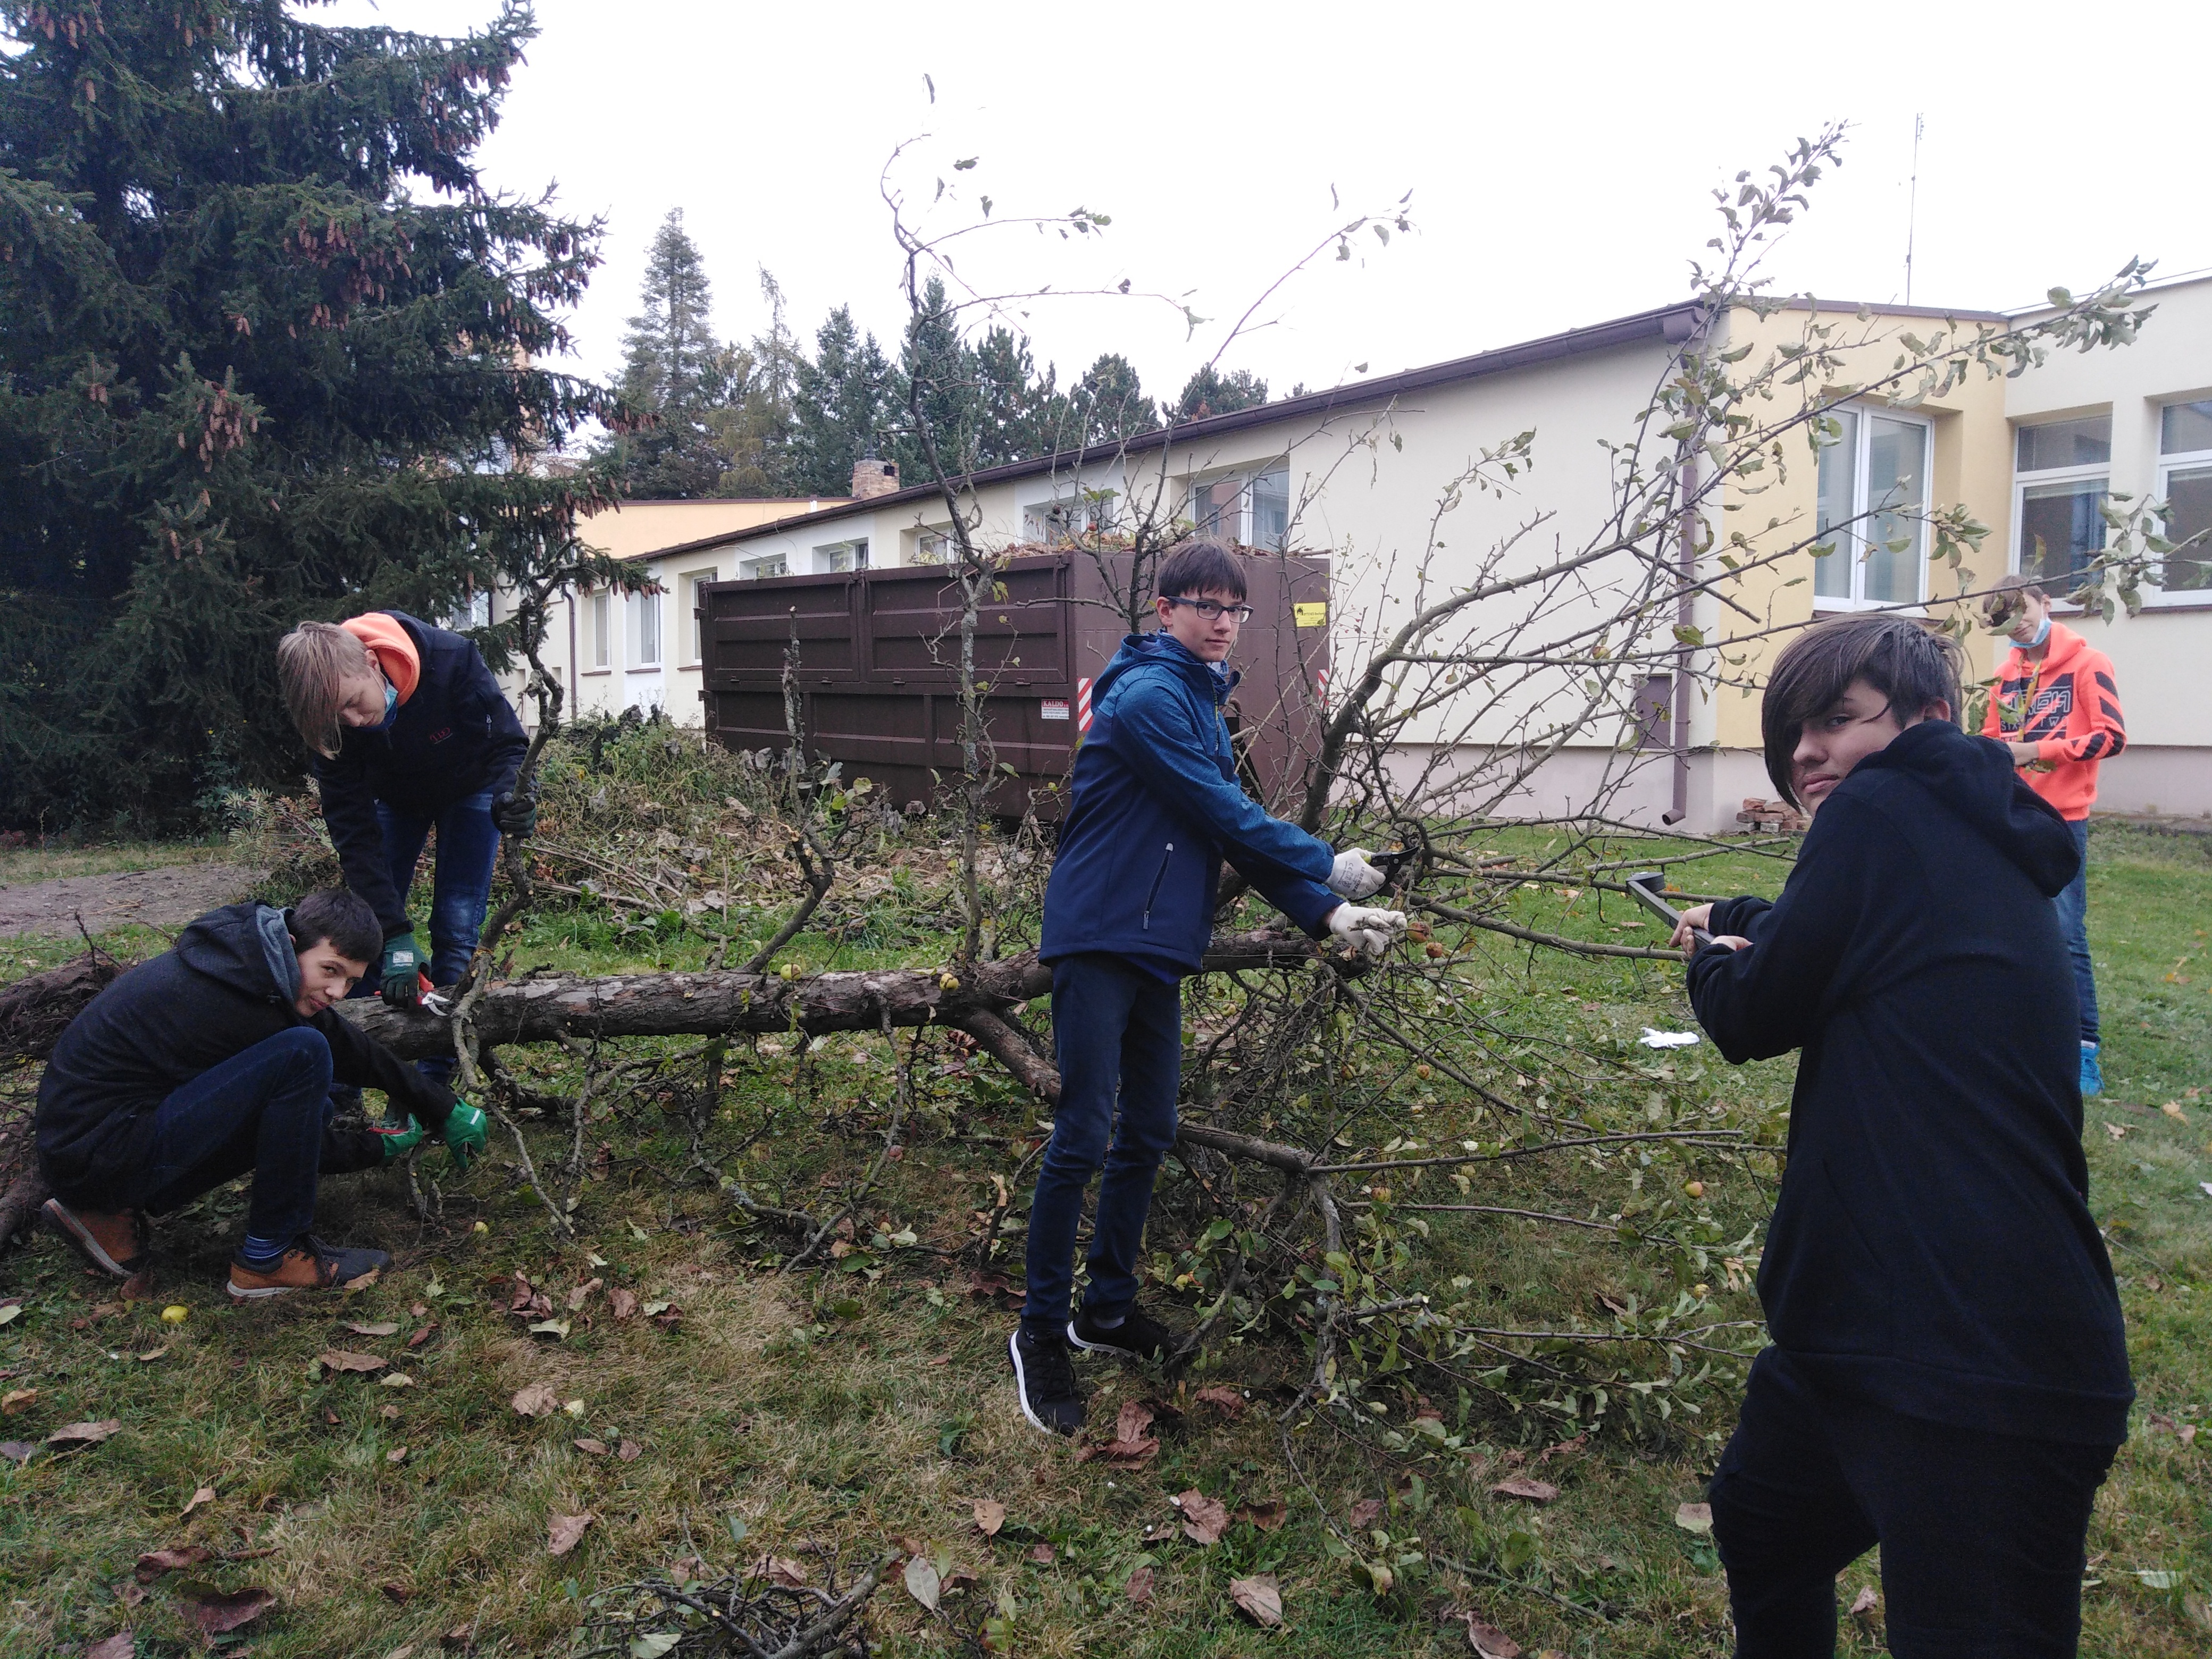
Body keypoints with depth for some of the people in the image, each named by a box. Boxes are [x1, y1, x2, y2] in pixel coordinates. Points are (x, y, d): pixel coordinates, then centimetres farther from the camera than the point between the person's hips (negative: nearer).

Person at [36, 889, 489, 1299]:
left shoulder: (255, 955, 1)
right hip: (92, 1155, -10)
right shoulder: (233, 1007, -24)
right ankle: (269, 1260, -11)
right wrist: (384, 1148, 3)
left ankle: (111, 1211, 12)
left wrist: (447, 1109, 12)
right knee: (302, 1054, -26)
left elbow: (349, 1048, 10)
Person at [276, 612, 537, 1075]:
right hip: (395, 795, 2)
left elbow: (507, 744, -25)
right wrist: (396, 936, -34)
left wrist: (511, 798, -49)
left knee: (456, 927, -10)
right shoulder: (330, 719, -30)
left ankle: (435, 1080, -3)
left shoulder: (452, 661, -38)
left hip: (470, 788, -2)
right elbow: (354, 831, -28)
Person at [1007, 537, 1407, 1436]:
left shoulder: (1204, 704, 16)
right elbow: (1223, 815, -16)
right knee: (1083, 1139, -5)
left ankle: (1109, 1308, 29)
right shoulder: (1148, 697, -13)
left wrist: (1325, 913, 2)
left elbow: (1238, 831, 12)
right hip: (1100, 940, -9)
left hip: (1160, 947, 9)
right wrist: (1327, 866, -7)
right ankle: (1041, 1331, 9)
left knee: (1148, 1134, 14)